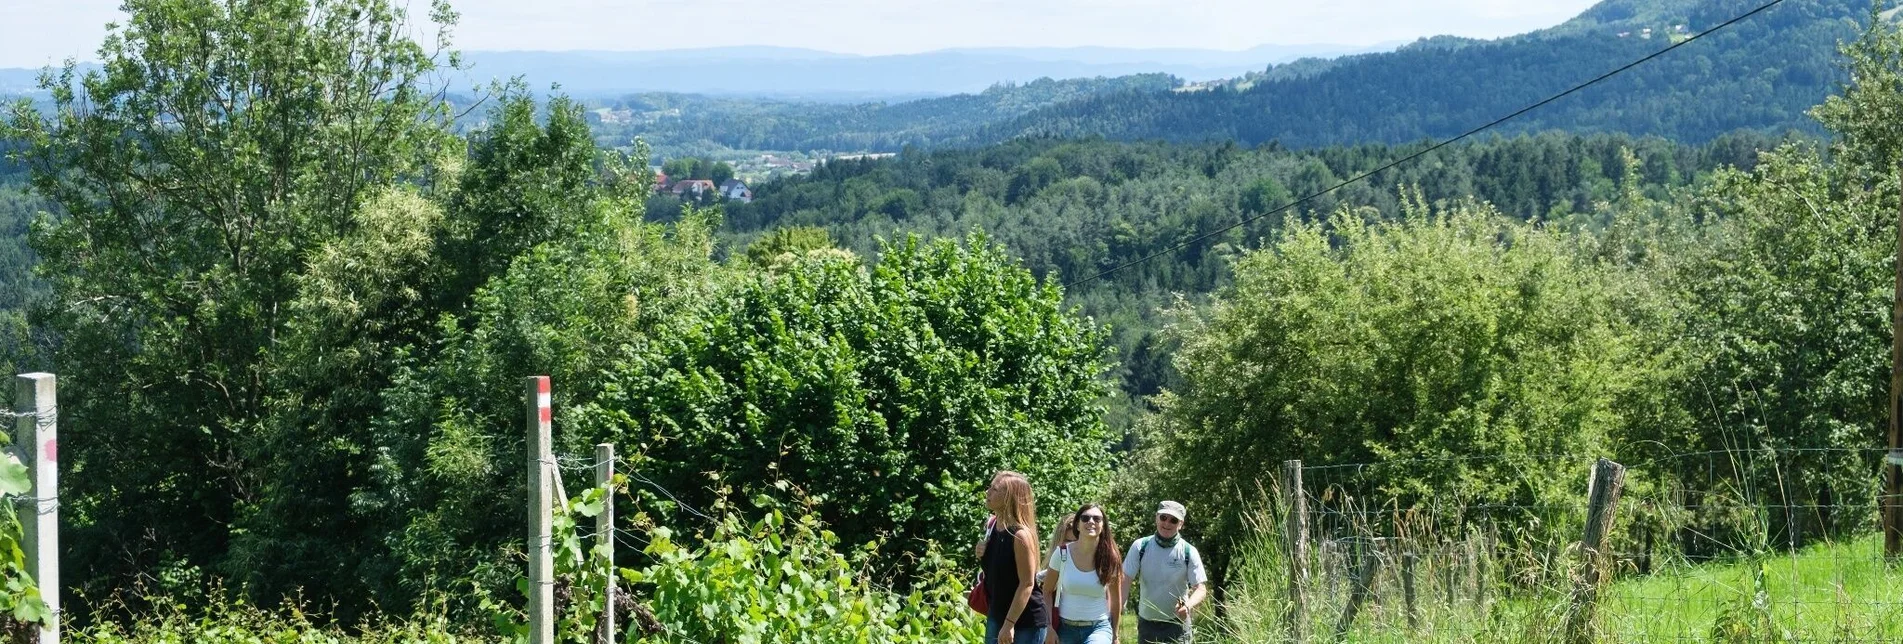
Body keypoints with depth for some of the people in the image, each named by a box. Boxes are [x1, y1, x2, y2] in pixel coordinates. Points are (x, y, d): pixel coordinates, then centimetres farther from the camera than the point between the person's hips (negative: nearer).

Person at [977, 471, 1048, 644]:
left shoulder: (1021, 535, -21)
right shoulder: (992, 525, 3)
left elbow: (1027, 584, -21)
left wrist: (1009, 624, -22)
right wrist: (983, 553, -2)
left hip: (1026, 620, -8)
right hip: (997, 615, 8)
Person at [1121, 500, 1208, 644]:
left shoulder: (1189, 552, -6)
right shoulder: (1140, 547, -2)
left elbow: (1200, 589, -8)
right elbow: (1125, 581, -5)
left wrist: (1188, 606, -31)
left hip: (1176, 625, -3)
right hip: (1146, 623, 3)